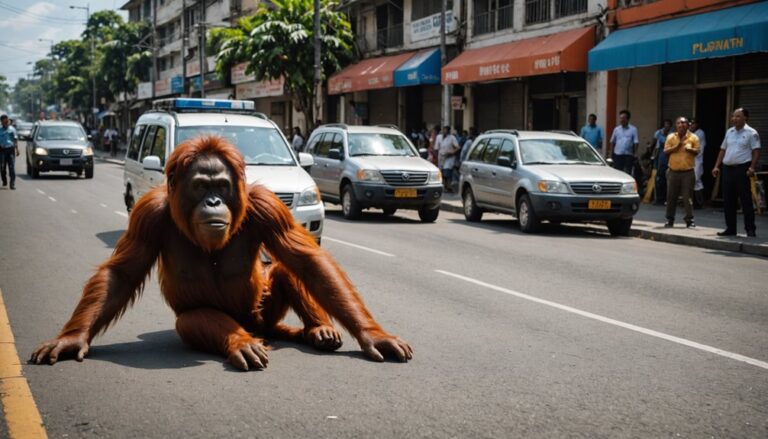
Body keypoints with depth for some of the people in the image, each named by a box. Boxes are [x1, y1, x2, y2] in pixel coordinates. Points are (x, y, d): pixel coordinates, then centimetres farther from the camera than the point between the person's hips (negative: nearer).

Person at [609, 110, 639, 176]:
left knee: (628, 173, 1)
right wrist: (611, 153, 8)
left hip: (628, 155, -2)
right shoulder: (616, 129, 9)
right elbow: (612, 142, 13)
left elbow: (636, 142, -3)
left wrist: (634, 153, -8)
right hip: (617, 154, 3)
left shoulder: (633, 129, -1)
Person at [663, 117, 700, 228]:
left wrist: (689, 149, -20)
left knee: (688, 197, -3)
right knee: (671, 197, 6)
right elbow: (666, 151, 0)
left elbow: (697, 151, -1)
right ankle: (670, 219, 15)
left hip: (688, 172, -2)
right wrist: (677, 146, -12)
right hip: (673, 172, 2)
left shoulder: (693, 137, 3)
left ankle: (689, 220, 1)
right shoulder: (671, 137, 7)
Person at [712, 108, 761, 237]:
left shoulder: (751, 133, -4)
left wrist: (752, 167, -20)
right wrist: (716, 166, 11)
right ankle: (730, 228, 15)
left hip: (742, 169, -6)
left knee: (746, 200, -5)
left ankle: (750, 230, -1)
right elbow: (723, 150, 18)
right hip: (727, 169, 6)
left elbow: (756, 151, -9)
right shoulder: (729, 132, 15)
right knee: (728, 201, 7)